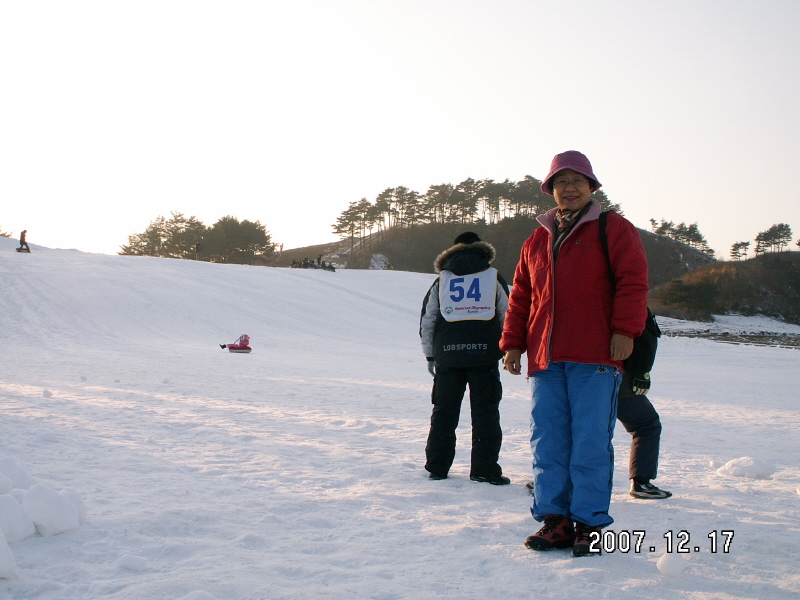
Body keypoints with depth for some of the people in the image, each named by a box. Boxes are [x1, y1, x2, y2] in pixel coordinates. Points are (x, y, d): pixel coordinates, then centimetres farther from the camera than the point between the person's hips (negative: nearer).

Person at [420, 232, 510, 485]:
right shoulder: (494, 277, 9)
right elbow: (507, 318, 7)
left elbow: (426, 321, 10)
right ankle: (484, 468, -2)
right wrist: (506, 349, 17)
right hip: (484, 355, -2)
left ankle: (437, 466, 12)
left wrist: (430, 355, 17)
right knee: (485, 412, 2)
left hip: (447, 355, 2)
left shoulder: (441, 280, 12)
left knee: (444, 412, 9)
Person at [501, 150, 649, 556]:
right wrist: (512, 342, 14)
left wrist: (625, 329, -14)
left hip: (595, 358, -5)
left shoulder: (613, 229, 5)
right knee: (548, 443, 3)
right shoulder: (537, 241, 21)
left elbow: (633, 280, -4)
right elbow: (520, 296, 22)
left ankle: (589, 523, 1)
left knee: (590, 442, -5)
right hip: (545, 360, 5)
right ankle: (554, 519, 10)